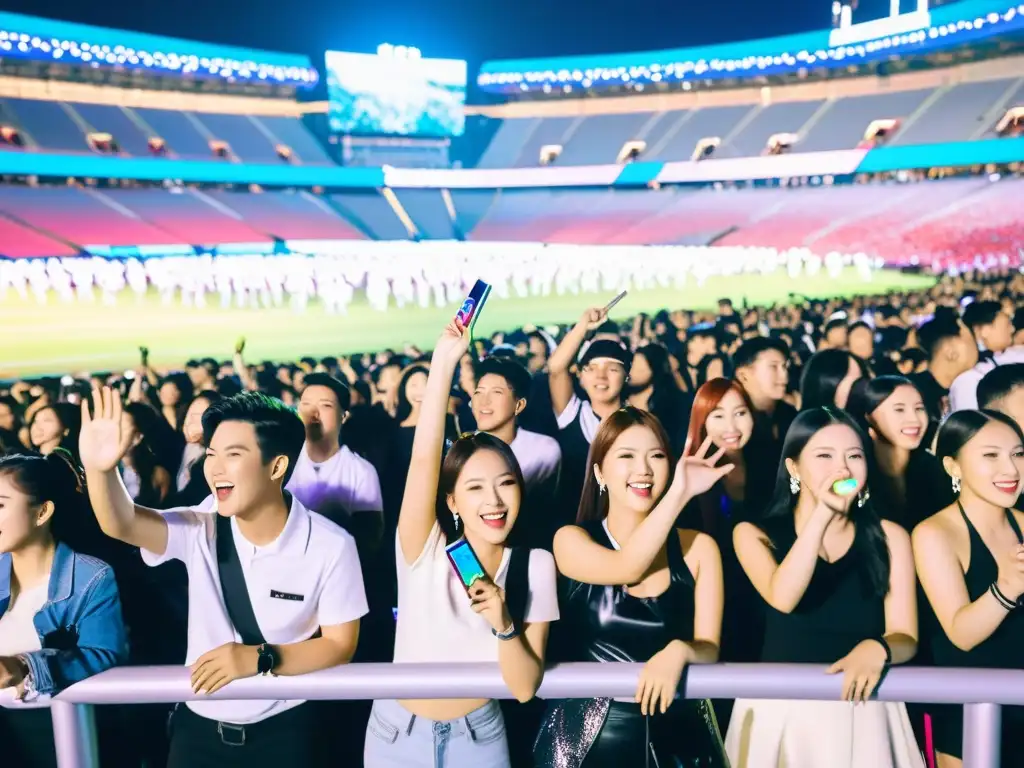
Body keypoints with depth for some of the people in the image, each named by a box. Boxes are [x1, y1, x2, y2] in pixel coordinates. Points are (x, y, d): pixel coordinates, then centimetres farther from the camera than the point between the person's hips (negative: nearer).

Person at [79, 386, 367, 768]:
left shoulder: (331, 545, -18)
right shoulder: (199, 531, -11)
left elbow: (340, 645, -11)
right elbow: (121, 524, -27)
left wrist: (260, 658, -23)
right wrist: (99, 468, -46)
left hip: (282, 729, -2)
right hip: (198, 725, 3)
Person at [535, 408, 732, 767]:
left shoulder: (698, 546, -2)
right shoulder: (571, 539, -7)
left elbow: (709, 647, -5)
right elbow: (625, 568, -27)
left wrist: (680, 650, -27)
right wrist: (679, 494, -31)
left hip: (675, 730, 2)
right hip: (588, 733, -1)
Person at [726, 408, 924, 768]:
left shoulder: (889, 536, 2)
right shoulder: (755, 533, -3)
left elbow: (905, 638, -3)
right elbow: (783, 599, -22)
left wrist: (877, 648, -26)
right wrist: (823, 512, -25)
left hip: (864, 711, 2)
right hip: (780, 709, -1)